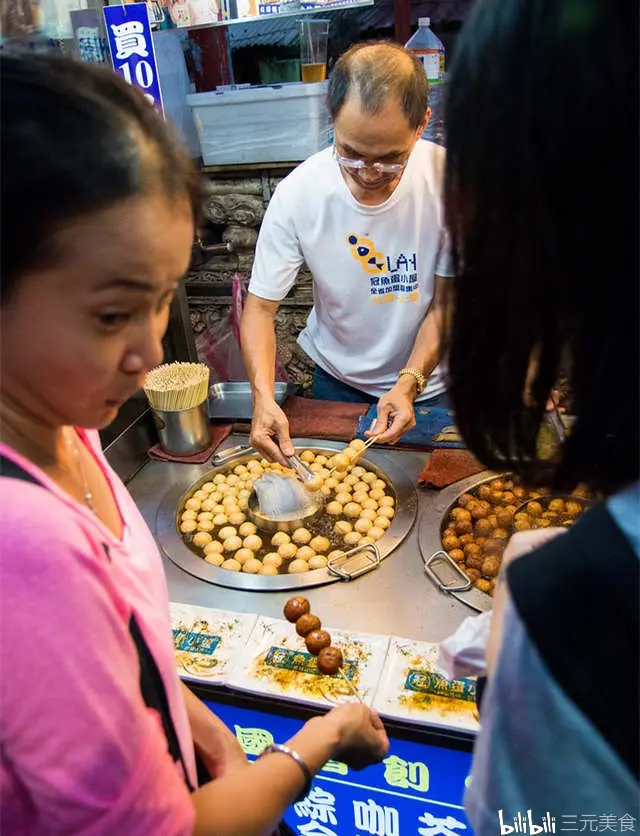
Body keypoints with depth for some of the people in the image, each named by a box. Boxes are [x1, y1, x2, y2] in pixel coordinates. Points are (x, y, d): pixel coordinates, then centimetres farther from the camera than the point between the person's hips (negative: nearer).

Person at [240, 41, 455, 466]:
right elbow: (261, 306, -16)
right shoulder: (298, 193, -21)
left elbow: (446, 302, -14)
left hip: (430, 381, 0)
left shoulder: (447, 179, -22)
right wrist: (264, 397, -31)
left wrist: (410, 383, -26)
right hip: (337, 381, 1)